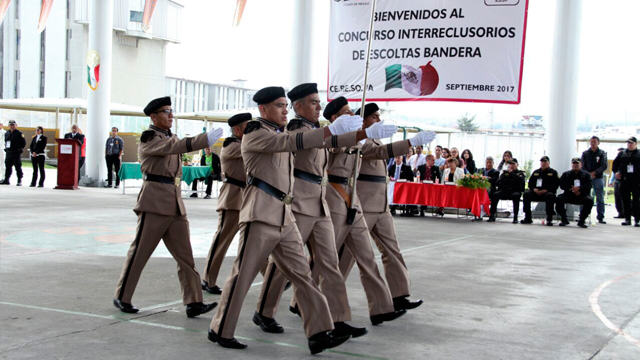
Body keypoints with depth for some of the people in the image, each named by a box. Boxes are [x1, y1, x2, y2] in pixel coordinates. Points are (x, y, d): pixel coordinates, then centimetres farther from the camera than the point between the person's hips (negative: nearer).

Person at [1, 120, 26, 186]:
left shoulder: (19, 133, -7)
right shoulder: (6, 133, 13)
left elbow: (23, 143, -6)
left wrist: (20, 149, -6)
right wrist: (6, 148, 12)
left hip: (16, 153, -6)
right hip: (8, 152, 6)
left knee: (18, 167, -4)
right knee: (8, 166, 10)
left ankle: (19, 181, 0)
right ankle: (6, 180, 18)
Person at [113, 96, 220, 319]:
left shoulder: (170, 136, 18)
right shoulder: (148, 138, -7)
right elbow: (174, 146, -24)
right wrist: (205, 140, -33)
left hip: (175, 204, 8)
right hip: (154, 202, -8)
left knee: (185, 255, 1)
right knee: (139, 252, 1)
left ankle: (193, 303, 1)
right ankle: (122, 298, 14)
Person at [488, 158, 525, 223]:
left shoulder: (520, 173, 15)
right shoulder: (505, 172, 22)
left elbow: (520, 180, -8)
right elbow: (499, 181, 13)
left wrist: (512, 173, -5)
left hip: (515, 191, -2)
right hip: (504, 190, 2)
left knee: (516, 195, -39)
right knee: (494, 195, -28)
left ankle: (515, 217, -37)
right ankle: (492, 216, -27)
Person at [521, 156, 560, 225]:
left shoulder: (553, 173, 9)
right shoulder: (536, 172, 21)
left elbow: (556, 184, -2)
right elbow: (530, 183, 19)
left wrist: (546, 190, -15)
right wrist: (534, 189, -4)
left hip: (547, 192, -4)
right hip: (536, 192, 4)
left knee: (550, 195, -38)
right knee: (526, 194, -24)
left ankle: (549, 219, -34)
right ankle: (528, 218, -21)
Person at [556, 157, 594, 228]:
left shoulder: (586, 174, 17)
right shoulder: (566, 174, 21)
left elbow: (589, 185, 0)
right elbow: (562, 185, 4)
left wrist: (579, 188, -18)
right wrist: (571, 188, -13)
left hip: (582, 195, -1)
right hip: (569, 195, 1)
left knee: (589, 200, -33)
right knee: (558, 199, -27)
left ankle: (581, 221, -19)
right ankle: (564, 219, -11)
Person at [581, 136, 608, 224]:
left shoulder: (602, 153, 4)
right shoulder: (585, 153, 8)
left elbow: (605, 166, -4)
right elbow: (582, 166, 3)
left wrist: (595, 172, -15)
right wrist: (589, 174, -13)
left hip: (598, 178, -1)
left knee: (600, 198, 0)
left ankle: (600, 217, 4)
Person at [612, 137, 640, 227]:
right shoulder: (621, 154, 13)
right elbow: (615, 164, 21)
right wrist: (615, 172, 3)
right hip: (624, 181, 3)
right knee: (625, 200, 6)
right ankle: (627, 218, 12)